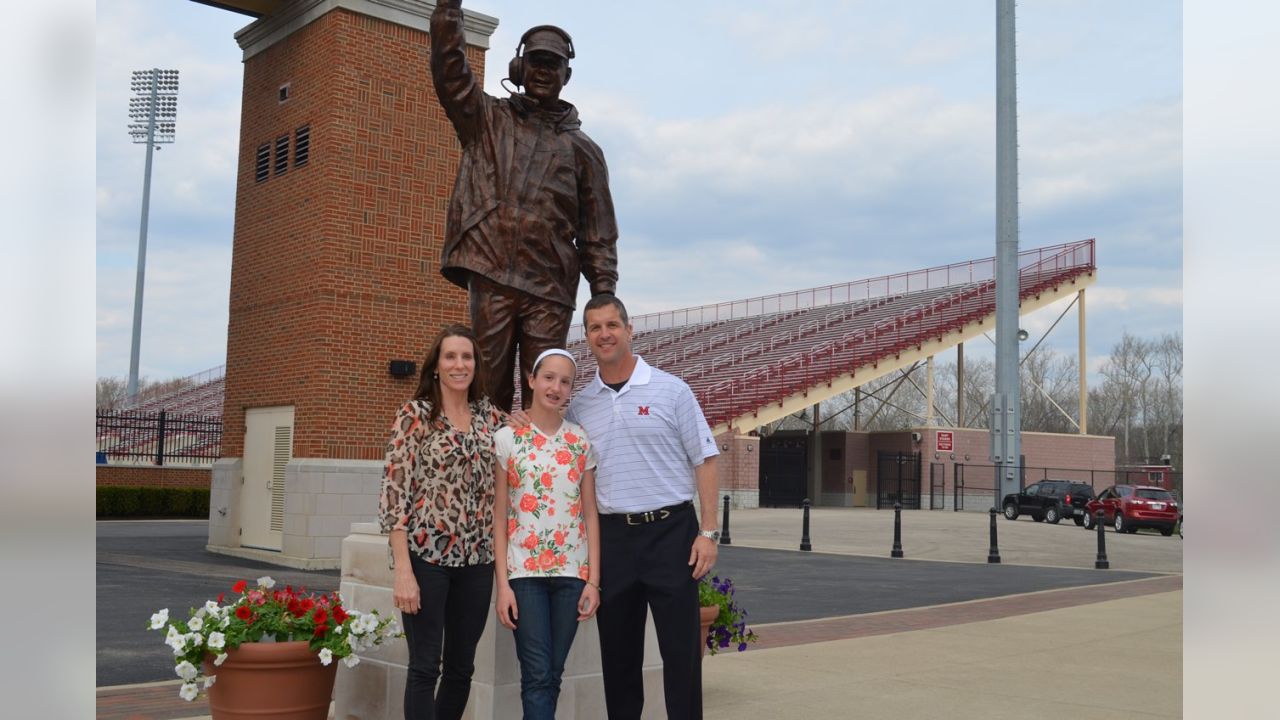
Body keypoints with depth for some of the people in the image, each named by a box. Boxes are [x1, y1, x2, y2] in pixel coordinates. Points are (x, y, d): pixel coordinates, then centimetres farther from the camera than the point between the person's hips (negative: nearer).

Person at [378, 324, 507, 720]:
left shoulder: (491, 417, 8)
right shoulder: (415, 415, -5)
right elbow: (395, 491, -10)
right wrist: (403, 570, -15)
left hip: (476, 559, 5)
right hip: (426, 555, -4)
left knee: (461, 667, 12)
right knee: (425, 667, -1)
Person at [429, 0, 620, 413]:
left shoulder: (583, 150, 16)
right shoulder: (488, 120, 17)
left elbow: (599, 236, 12)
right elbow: (448, 67, 3)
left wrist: (605, 298, 2)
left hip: (550, 289, 0)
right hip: (491, 275, 0)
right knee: (489, 390, -1)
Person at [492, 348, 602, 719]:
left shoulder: (582, 441, 6)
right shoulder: (506, 438, -1)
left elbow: (590, 514, 6)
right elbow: (499, 515, -1)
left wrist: (593, 580, -1)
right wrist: (502, 584, -7)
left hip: (572, 570, 3)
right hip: (524, 570, -3)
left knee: (552, 674, 8)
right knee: (538, 675, -6)